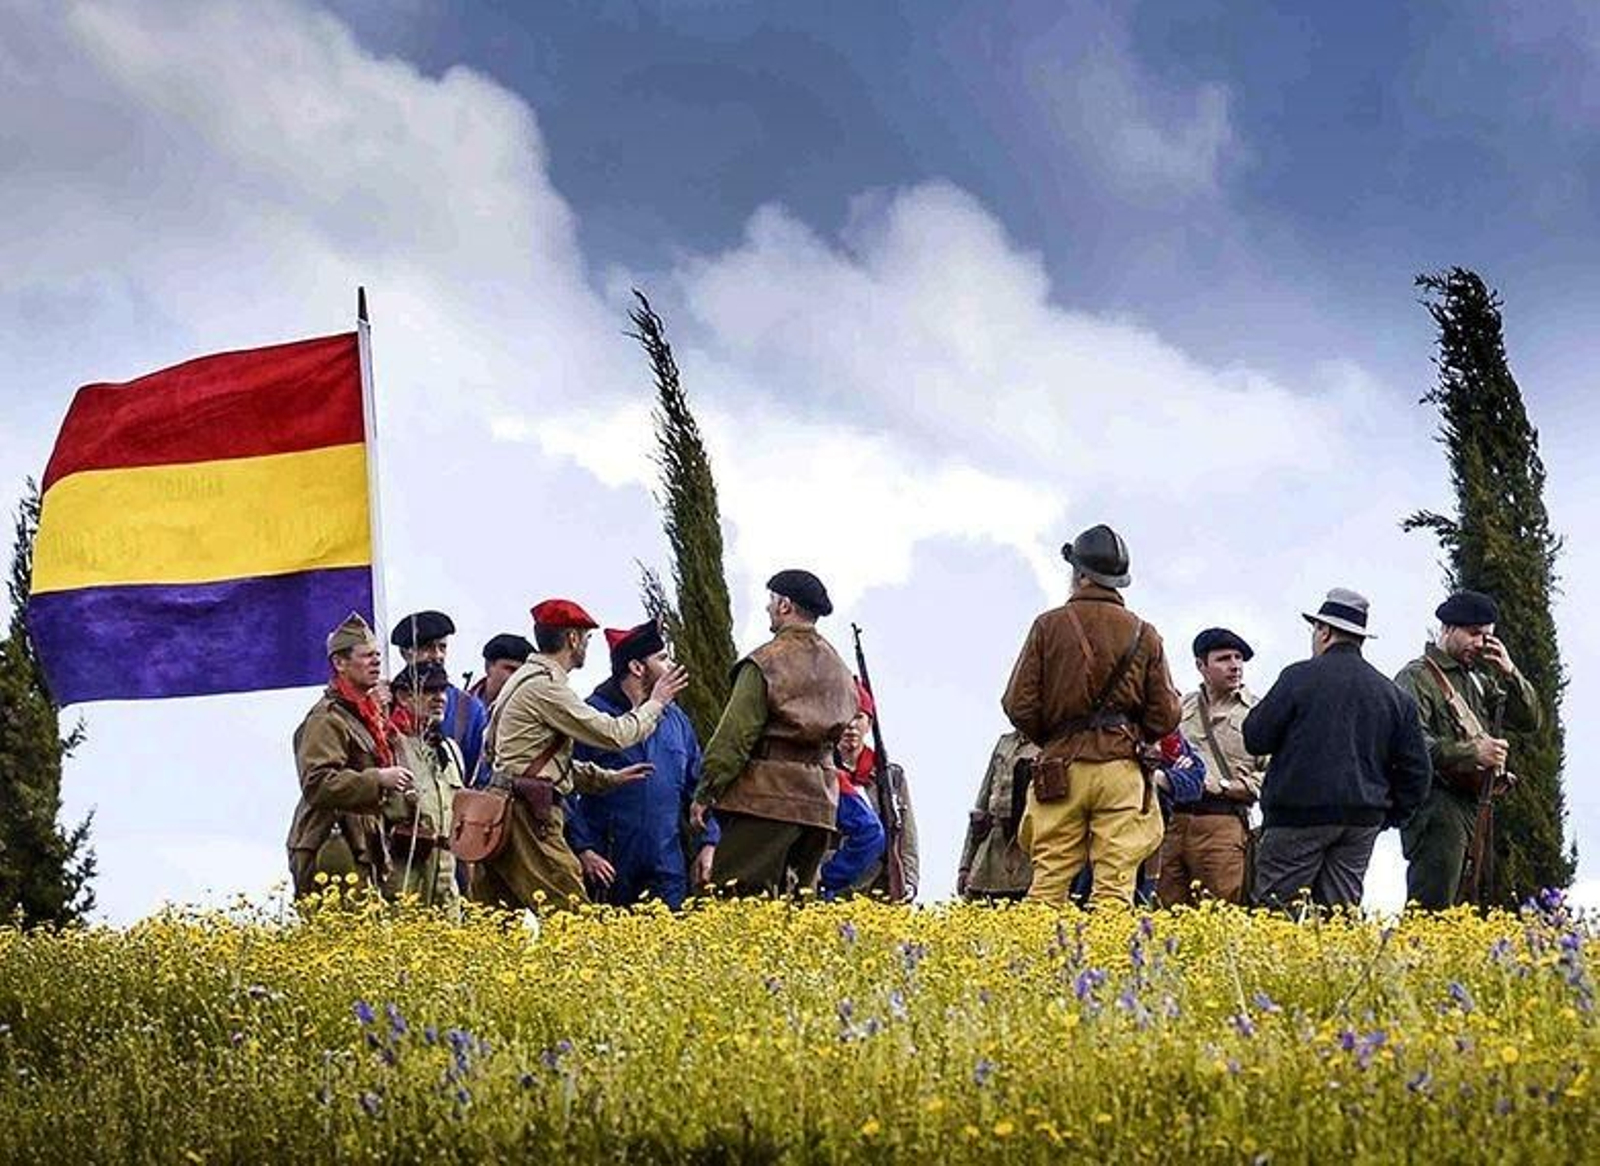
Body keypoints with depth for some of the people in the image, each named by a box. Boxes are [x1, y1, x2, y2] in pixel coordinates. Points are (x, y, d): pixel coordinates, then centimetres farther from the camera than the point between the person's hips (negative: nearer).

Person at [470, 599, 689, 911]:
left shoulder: (525, 679, 20)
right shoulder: (545, 686, -12)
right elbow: (614, 734, -11)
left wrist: (607, 777, 23)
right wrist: (656, 702, 5)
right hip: (528, 816, -10)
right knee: (569, 914, -12)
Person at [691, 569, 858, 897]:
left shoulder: (767, 662, -9)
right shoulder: (838, 669, 14)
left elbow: (734, 736, -10)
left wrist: (705, 793, -4)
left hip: (768, 799, -7)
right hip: (820, 804, 7)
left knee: (732, 898, -8)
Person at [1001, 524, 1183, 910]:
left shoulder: (1050, 626, 2)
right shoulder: (1144, 635, 6)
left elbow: (1019, 705, 0)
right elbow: (1165, 715, 6)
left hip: (1061, 767, 0)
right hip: (1120, 769, 0)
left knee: (1048, 882, 0)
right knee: (1115, 886, -3)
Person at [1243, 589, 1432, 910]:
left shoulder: (1300, 677, -6)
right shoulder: (1391, 693, 10)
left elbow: (1255, 739, -3)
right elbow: (1417, 770, 10)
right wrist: (1390, 816, 19)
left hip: (1300, 814, -5)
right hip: (1363, 821, 5)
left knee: (1273, 907, -3)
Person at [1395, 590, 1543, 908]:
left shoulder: (1479, 680, 20)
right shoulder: (1417, 678, -5)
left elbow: (1531, 721, 18)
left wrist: (1509, 673, 4)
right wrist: (1472, 752, -25)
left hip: (1473, 807, 8)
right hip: (1437, 807, -8)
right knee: (1430, 906, -13)